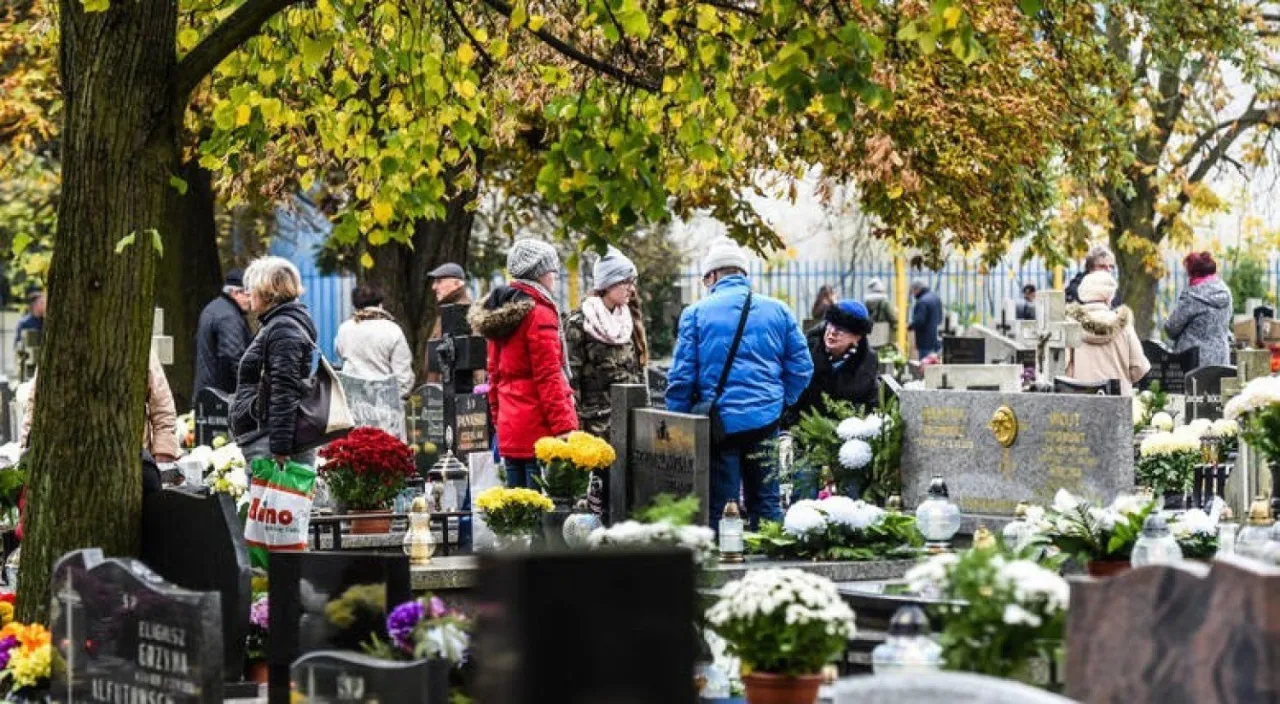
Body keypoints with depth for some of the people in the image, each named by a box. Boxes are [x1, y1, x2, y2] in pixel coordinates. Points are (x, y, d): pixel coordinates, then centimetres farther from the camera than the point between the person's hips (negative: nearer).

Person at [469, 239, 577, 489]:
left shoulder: (500, 314, 15)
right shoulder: (539, 314, -11)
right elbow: (548, 377, -15)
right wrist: (564, 427, -16)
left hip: (509, 428, 9)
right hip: (539, 429, -9)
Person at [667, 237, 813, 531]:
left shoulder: (695, 313, -3)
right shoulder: (778, 311, 6)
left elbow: (681, 377, -5)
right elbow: (801, 367, 5)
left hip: (719, 421, -3)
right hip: (766, 419, 3)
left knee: (719, 507, 4)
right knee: (766, 501, 13)